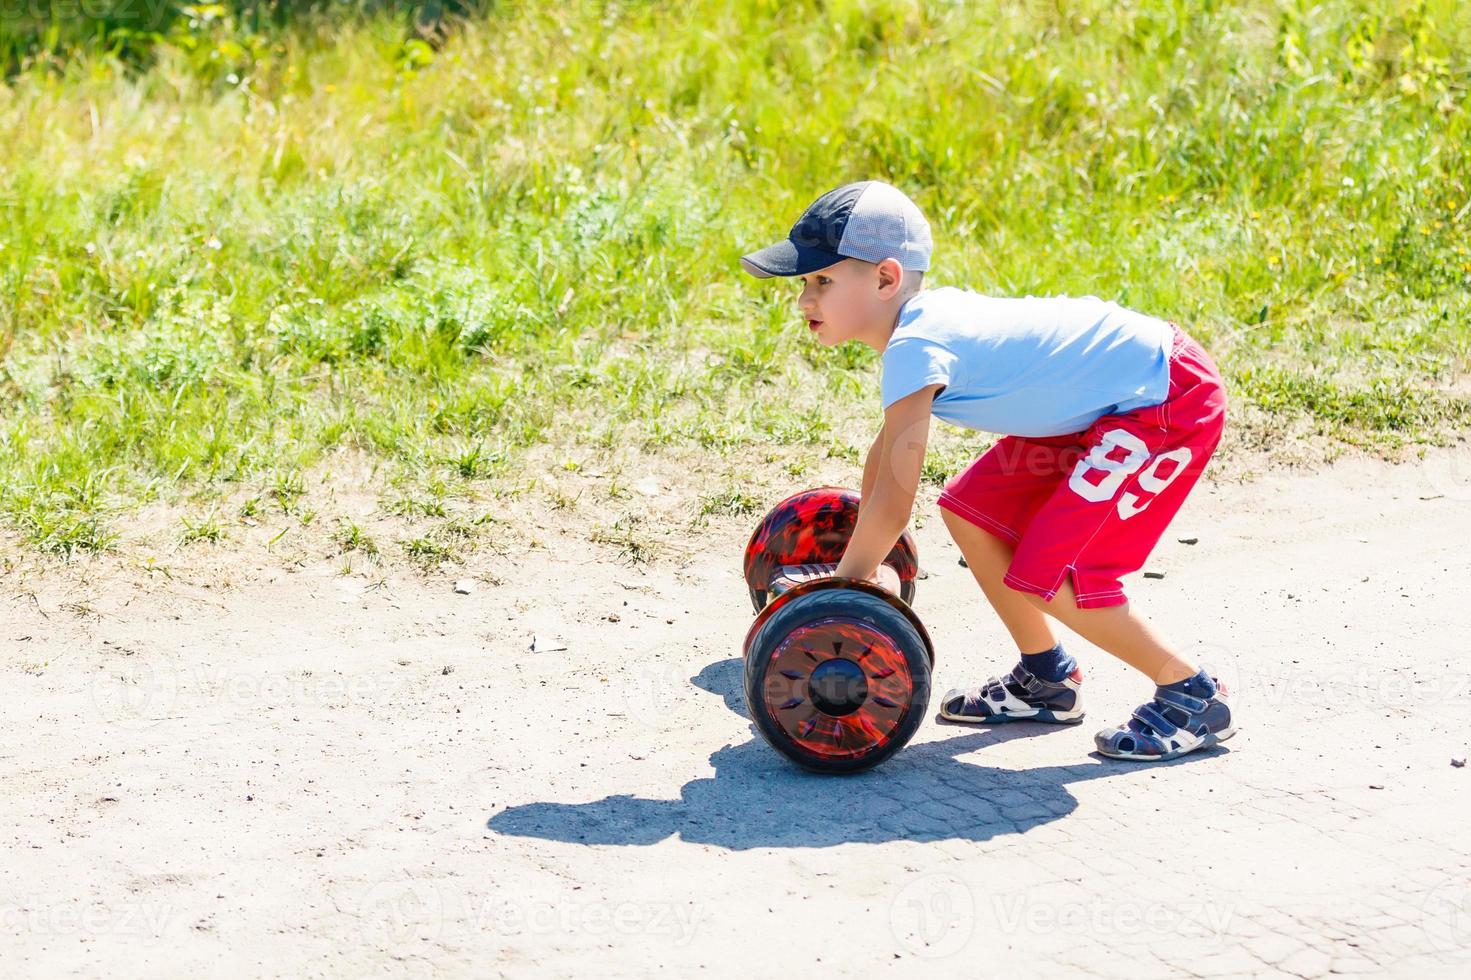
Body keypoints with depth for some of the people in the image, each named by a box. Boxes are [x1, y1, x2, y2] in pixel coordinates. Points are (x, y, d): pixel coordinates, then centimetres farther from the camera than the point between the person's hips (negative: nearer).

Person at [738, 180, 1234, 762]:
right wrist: (859, 563, 28)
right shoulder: (919, 319, 5)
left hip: (1173, 402, -11)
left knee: (1045, 575, -14)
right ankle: (1046, 681, 23)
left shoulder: (915, 348, -24)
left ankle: (1194, 698, 2)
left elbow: (894, 502, -23)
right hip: (1108, 401, 11)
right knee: (971, 509, 12)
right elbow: (888, 449, 20)